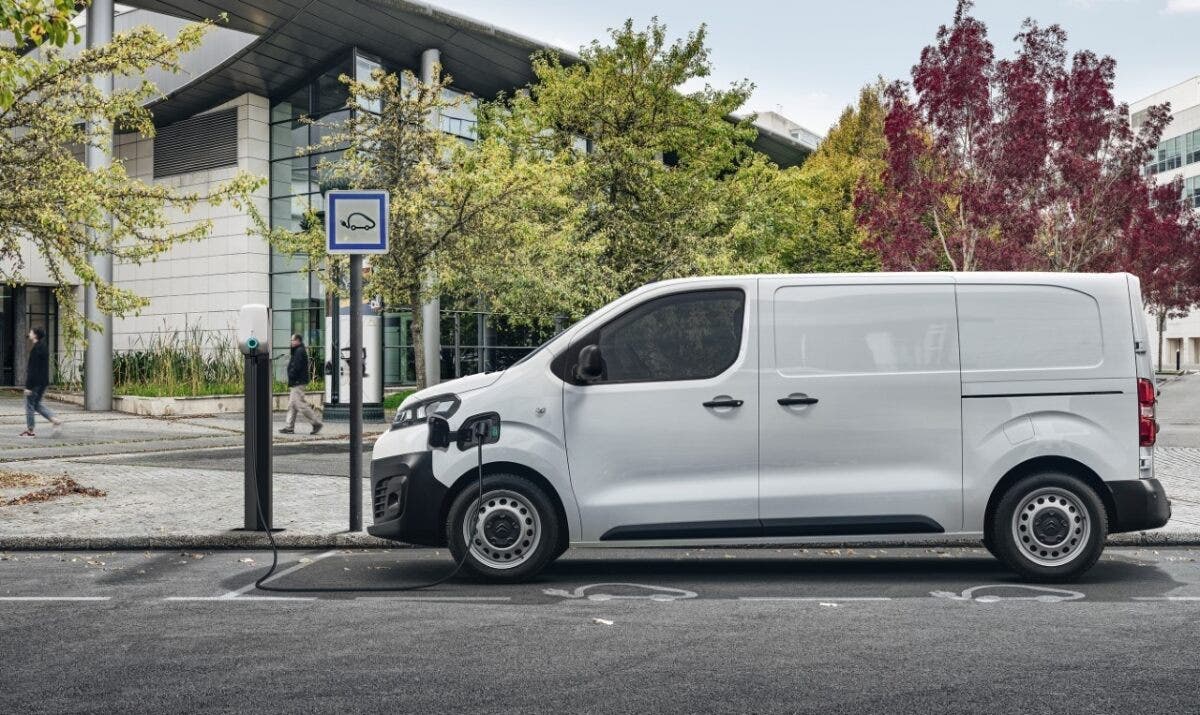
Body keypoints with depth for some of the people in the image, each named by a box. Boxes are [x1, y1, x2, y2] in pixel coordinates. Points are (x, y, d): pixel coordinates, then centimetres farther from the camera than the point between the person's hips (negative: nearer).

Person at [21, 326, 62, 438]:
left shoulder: (35, 349, -17)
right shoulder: (44, 347, 11)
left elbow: (33, 369, -20)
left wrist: (28, 386, -18)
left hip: (35, 382, -9)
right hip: (44, 381, 9)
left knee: (29, 405, 2)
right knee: (37, 404, 18)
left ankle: (30, 430, 6)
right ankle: (54, 419, 4)